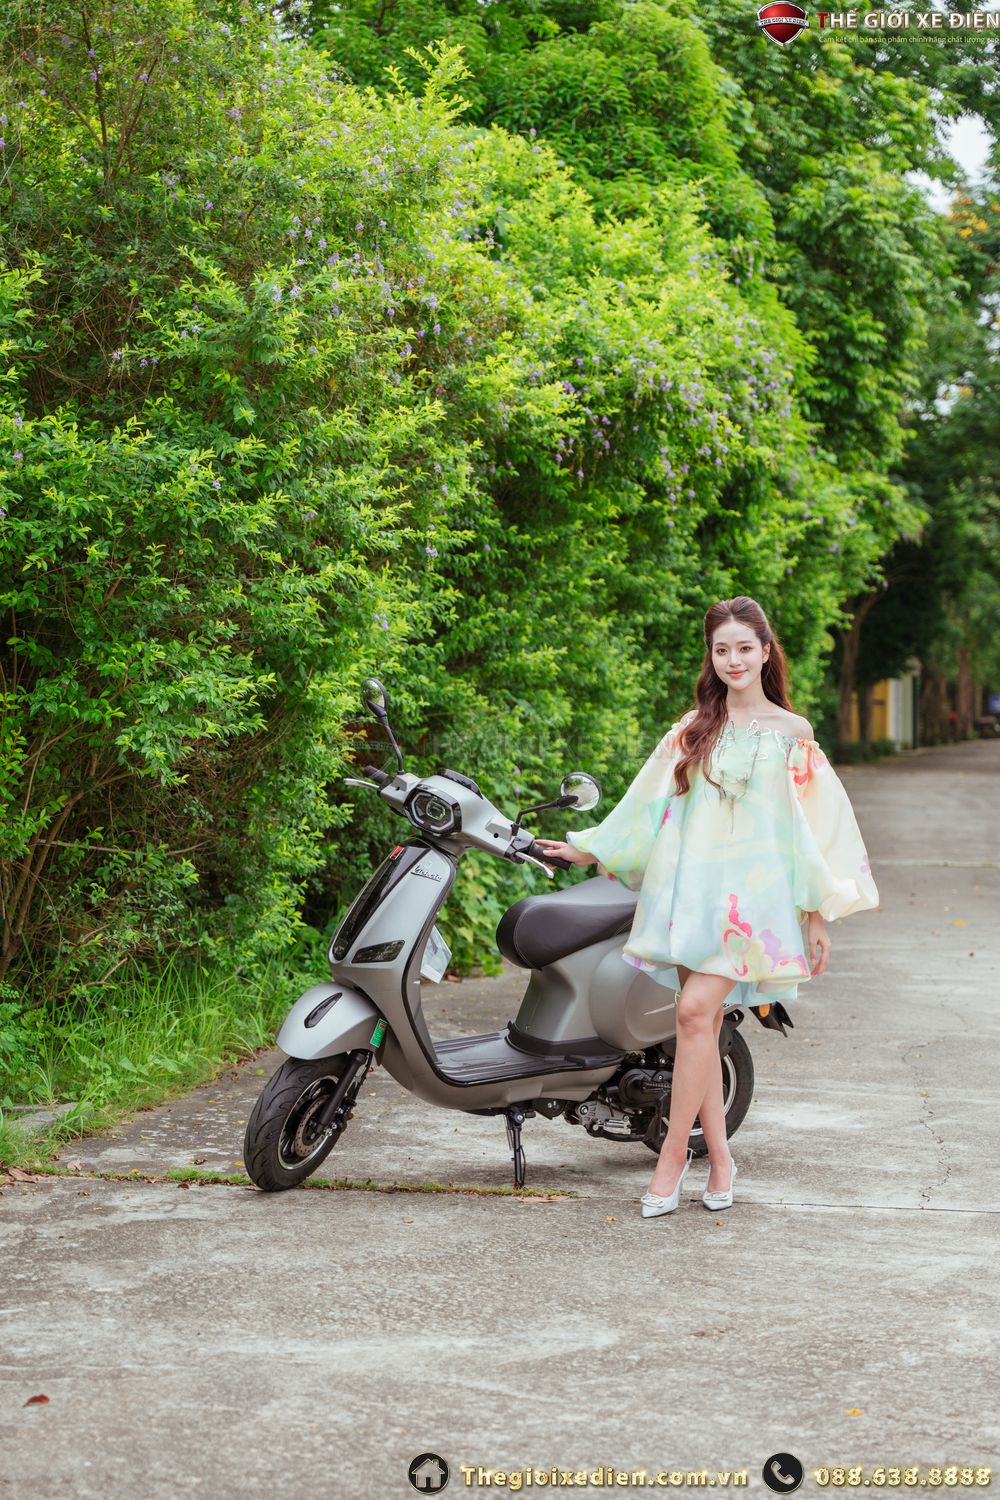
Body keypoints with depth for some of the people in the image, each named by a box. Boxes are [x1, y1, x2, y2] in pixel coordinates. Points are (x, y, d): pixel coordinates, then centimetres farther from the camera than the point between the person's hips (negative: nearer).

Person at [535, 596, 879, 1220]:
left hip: (750, 888, -4)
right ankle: (720, 1157, 11)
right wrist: (587, 849, 17)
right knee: (704, 1022, 2)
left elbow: (814, 827, 3)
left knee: (695, 1010, -16)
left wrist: (817, 917, -1)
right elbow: (651, 806, 19)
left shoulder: (792, 733, 5)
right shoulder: (693, 729, 15)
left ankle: (673, 1152, -8)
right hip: (689, 884, 4)